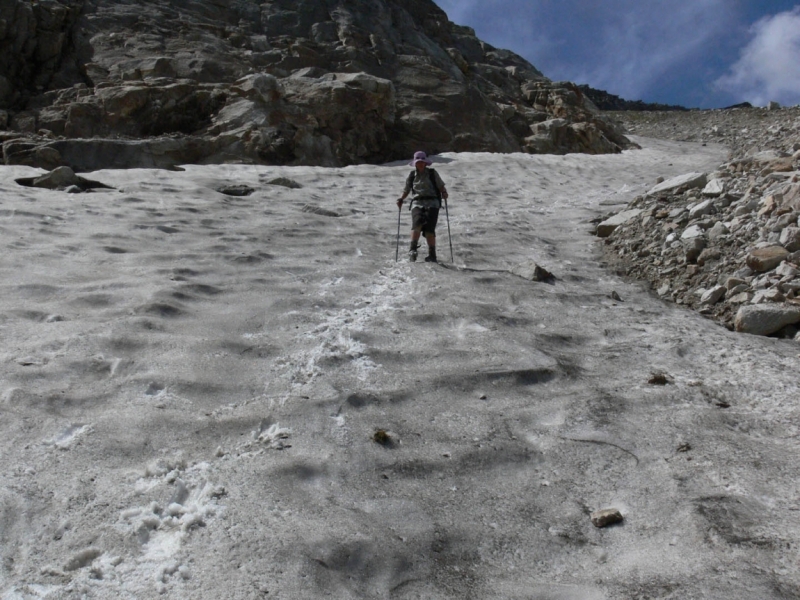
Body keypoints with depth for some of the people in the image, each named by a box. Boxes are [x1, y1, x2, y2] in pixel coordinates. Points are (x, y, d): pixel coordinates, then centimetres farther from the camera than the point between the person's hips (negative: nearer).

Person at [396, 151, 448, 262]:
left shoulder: (432, 173, 11)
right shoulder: (412, 175, 16)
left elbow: (441, 186, 10)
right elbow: (407, 190, 23)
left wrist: (444, 193, -11)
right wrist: (401, 199, 5)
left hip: (432, 203, -1)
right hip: (417, 203, 1)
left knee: (429, 228, -14)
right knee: (417, 223, -26)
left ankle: (432, 255, -8)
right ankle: (412, 249, -26)